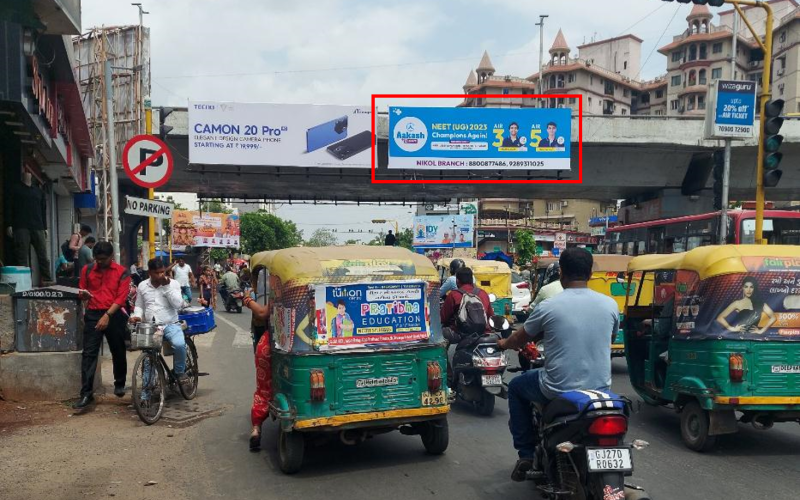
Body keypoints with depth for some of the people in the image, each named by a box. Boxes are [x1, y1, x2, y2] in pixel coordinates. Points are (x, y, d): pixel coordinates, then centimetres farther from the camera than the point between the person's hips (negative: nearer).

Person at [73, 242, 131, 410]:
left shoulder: (122, 272, -2)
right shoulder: (87, 270, 7)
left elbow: (121, 297, -8)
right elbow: (82, 291, 17)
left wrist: (107, 315, -17)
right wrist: (84, 295, -8)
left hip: (114, 315, -1)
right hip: (93, 315, 1)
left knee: (118, 352, 11)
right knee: (89, 354, -7)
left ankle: (120, 384, 33)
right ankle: (86, 394, -7)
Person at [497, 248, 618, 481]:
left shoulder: (548, 306, -11)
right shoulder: (610, 305, -3)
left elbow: (520, 340, 5)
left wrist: (504, 343, 28)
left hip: (558, 390, -3)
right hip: (600, 389, 4)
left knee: (516, 387, 25)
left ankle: (526, 453, 22)